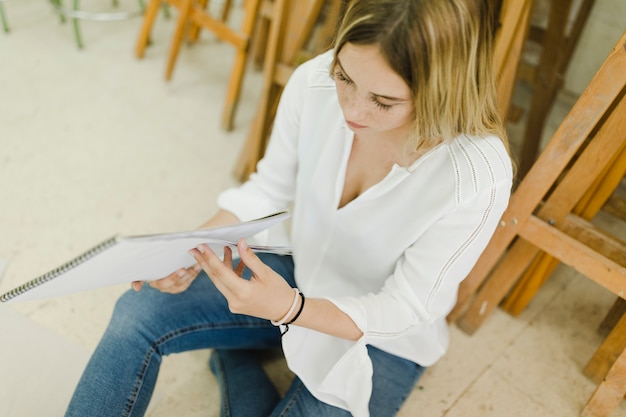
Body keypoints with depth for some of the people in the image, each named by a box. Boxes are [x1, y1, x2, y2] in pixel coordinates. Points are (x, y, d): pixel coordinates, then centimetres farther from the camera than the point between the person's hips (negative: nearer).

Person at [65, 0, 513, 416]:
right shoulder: (314, 82, -22)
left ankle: (232, 353, 13)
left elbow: (403, 310, -21)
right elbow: (270, 187, -4)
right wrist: (193, 249, -18)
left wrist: (288, 308, -38)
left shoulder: (479, 179, -33)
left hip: (382, 339, -2)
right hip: (298, 274, 3)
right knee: (138, 313, -11)